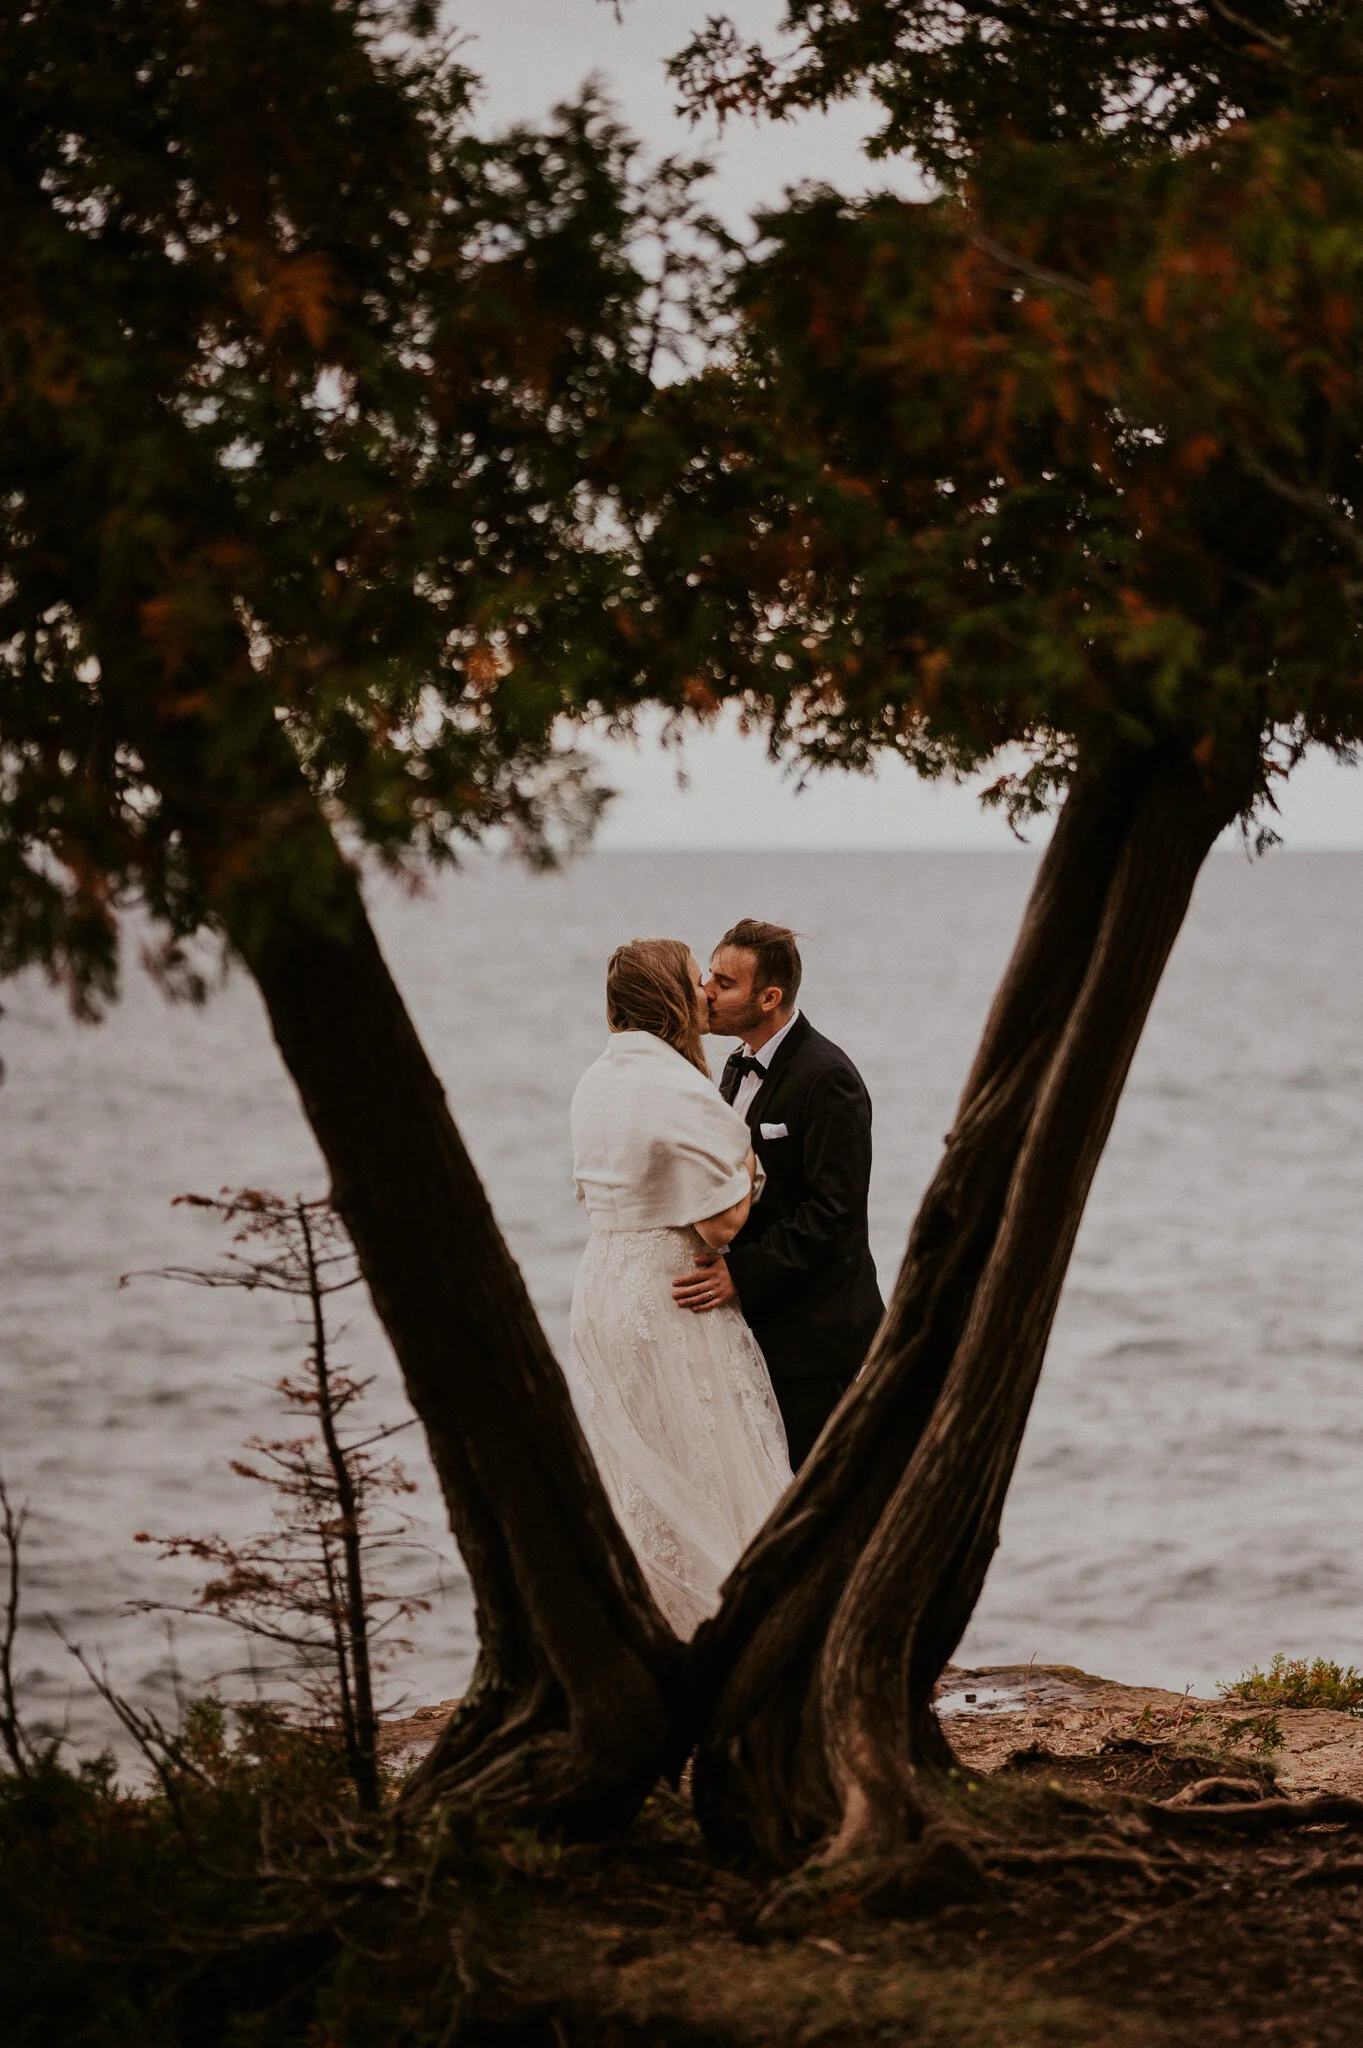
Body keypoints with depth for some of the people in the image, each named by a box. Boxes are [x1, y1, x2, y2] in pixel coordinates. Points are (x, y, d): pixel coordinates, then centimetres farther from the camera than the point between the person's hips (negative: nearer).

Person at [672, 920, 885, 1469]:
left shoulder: (827, 1078, -17)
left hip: (814, 1333, -9)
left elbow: (832, 1212, -22)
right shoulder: (739, 1068, 13)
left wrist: (742, 1274, -27)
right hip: (755, 1324, 9)